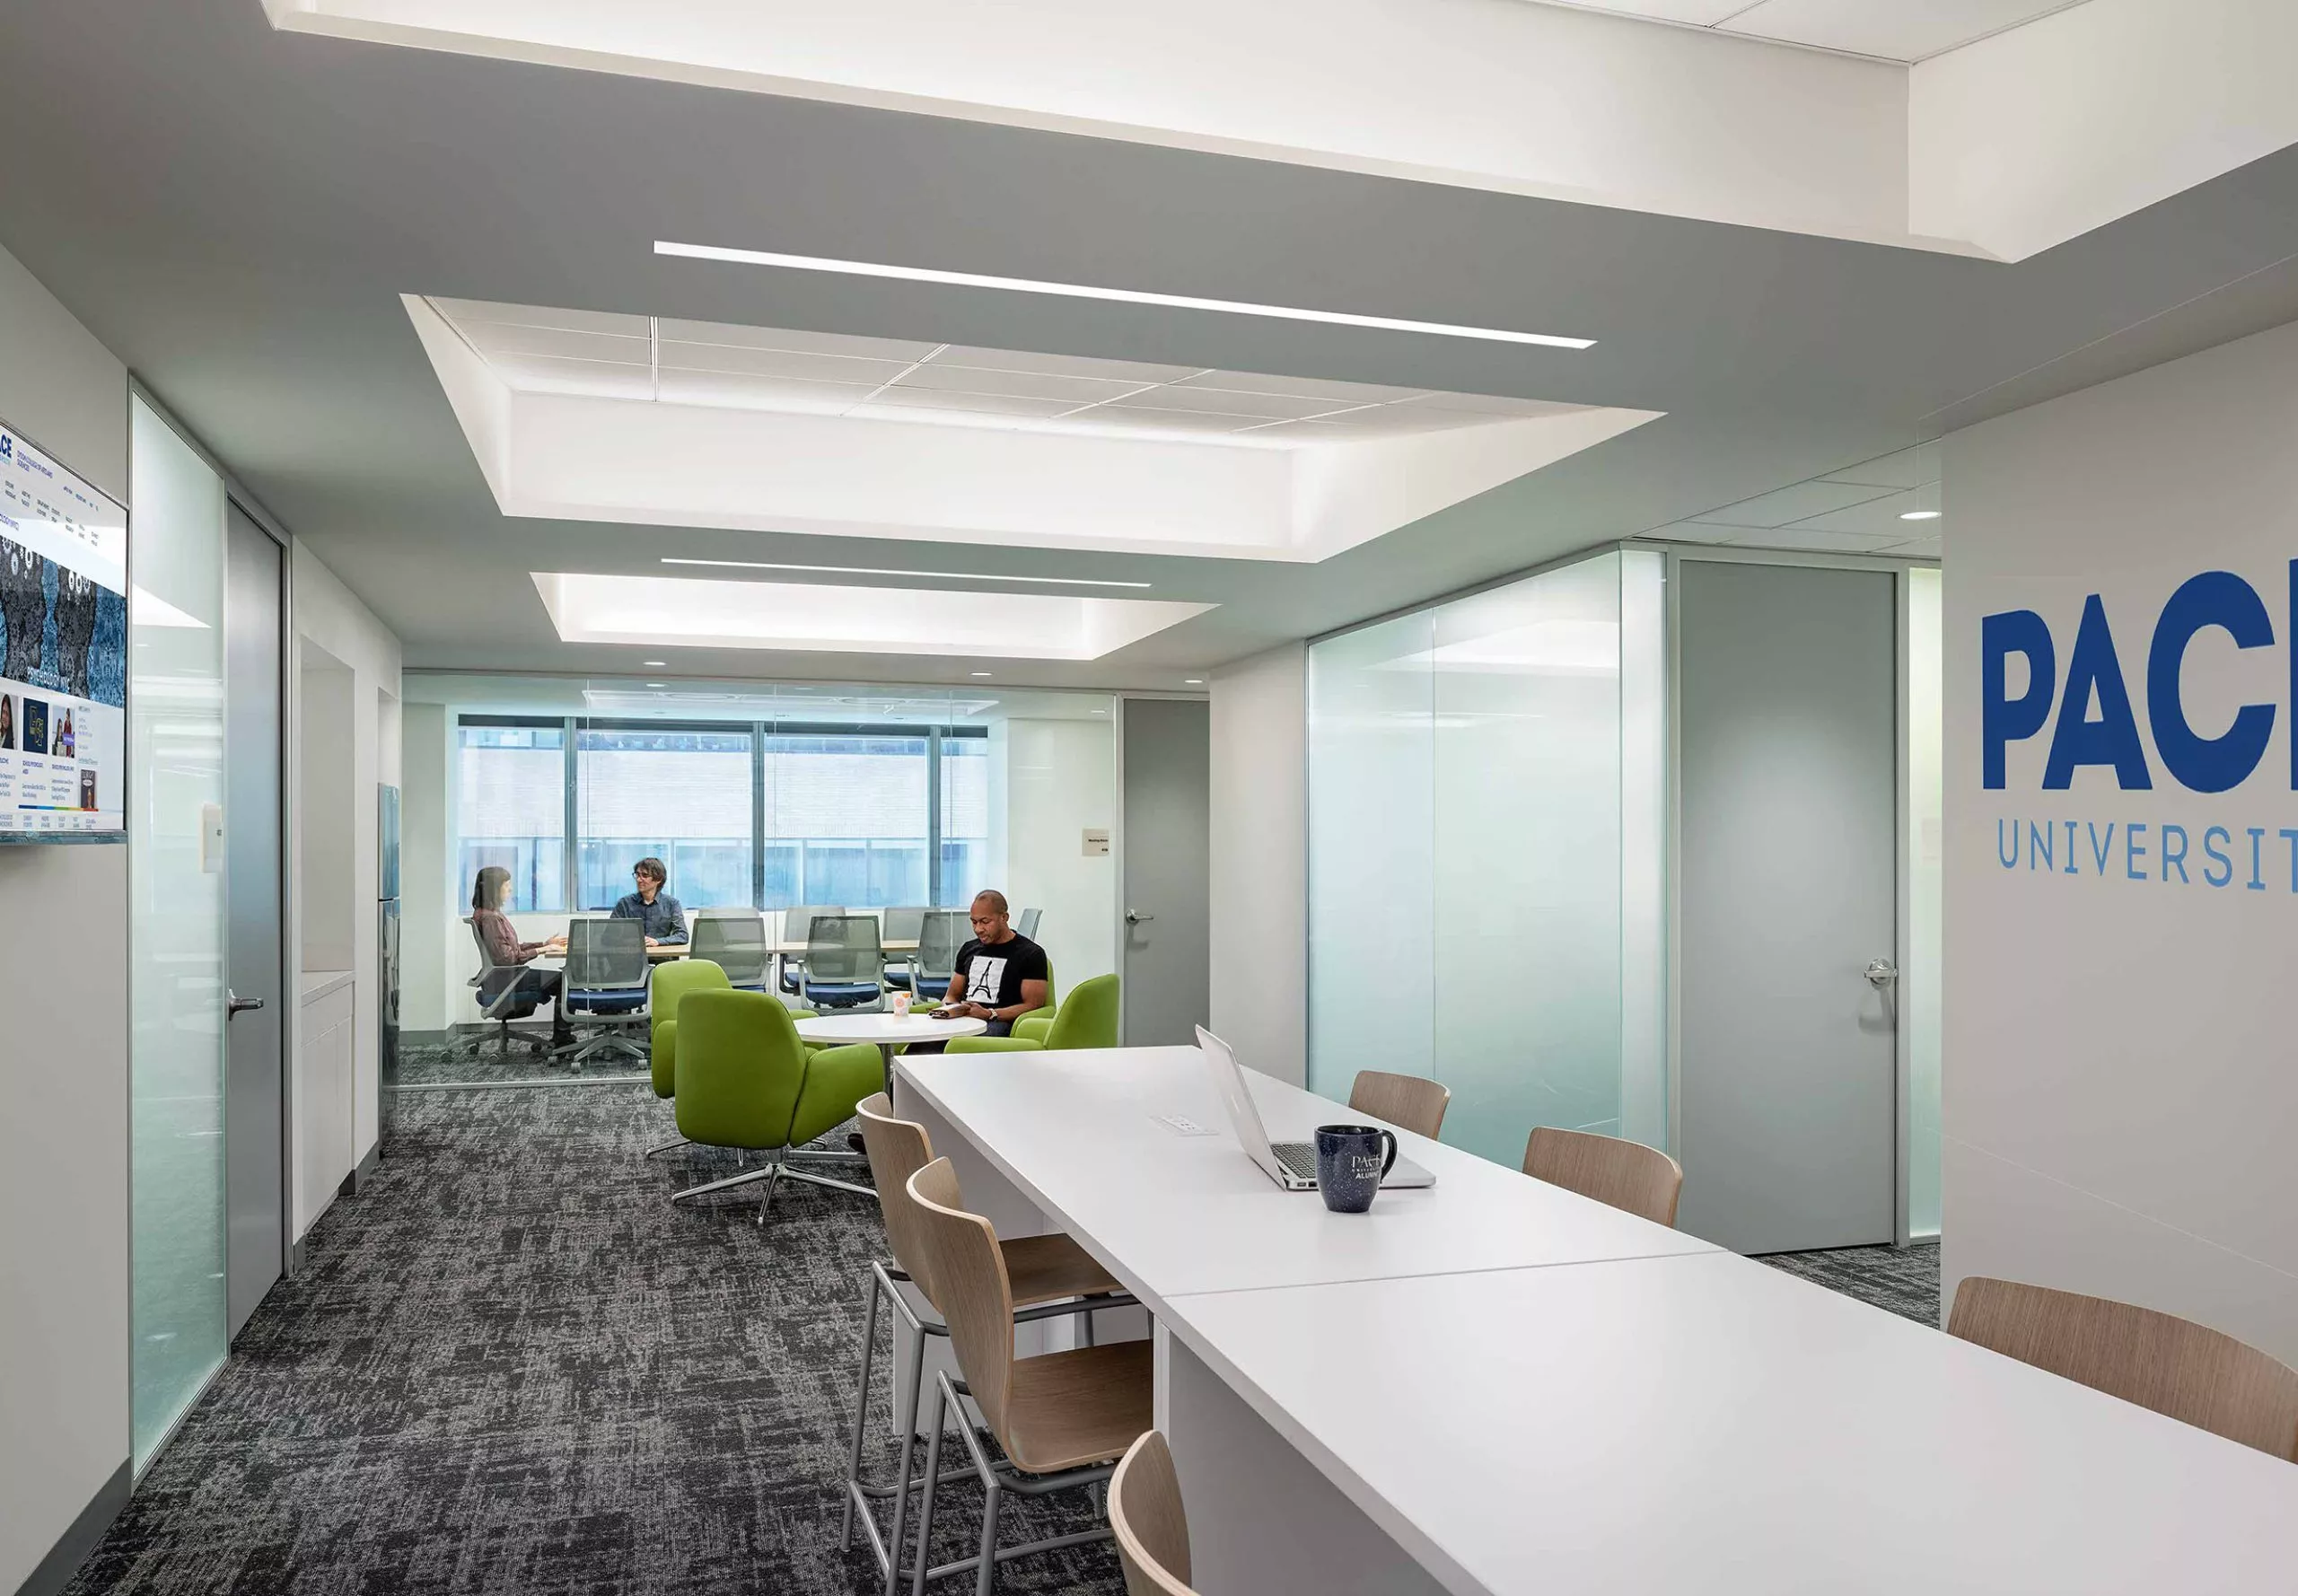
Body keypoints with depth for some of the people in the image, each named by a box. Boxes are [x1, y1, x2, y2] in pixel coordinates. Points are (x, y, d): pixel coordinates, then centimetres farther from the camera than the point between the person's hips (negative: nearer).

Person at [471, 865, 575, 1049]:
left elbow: (513, 948, 18)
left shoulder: (495, 915, 14)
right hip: (503, 980, -10)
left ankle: (561, 1037, 2)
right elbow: (507, 958, -21)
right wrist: (541, 950, -16)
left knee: (563, 981, 3)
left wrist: (544, 944, 9)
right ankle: (561, 1038, -4)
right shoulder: (489, 918, -18)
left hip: (510, 974, 10)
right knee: (564, 981, -12)